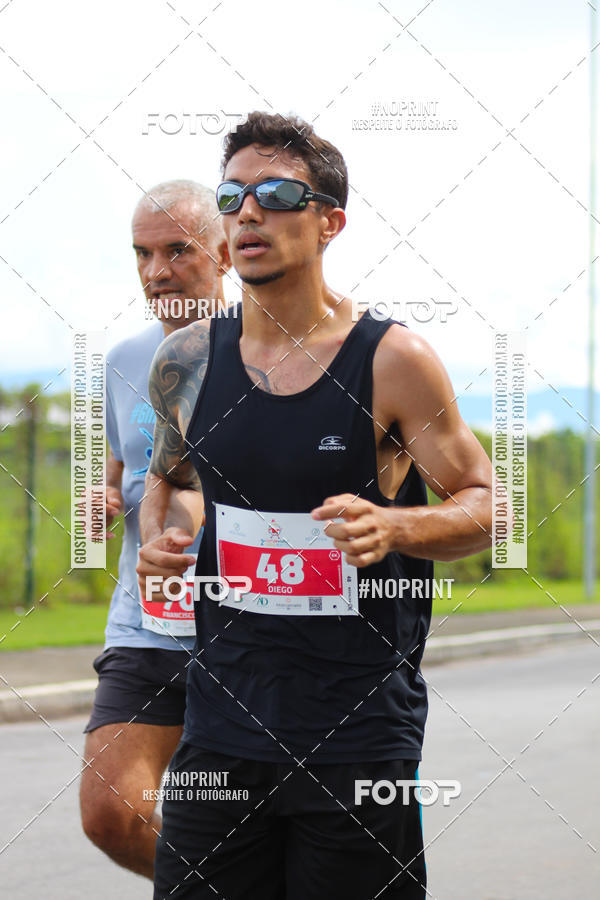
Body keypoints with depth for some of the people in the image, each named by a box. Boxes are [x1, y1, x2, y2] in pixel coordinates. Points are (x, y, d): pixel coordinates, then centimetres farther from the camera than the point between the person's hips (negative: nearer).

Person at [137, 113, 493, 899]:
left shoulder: (393, 361, -8)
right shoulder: (187, 361, 4)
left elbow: (483, 505, -1)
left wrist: (392, 526, -21)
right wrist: (160, 539, 2)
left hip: (362, 738, -3)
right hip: (223, 730, 3)